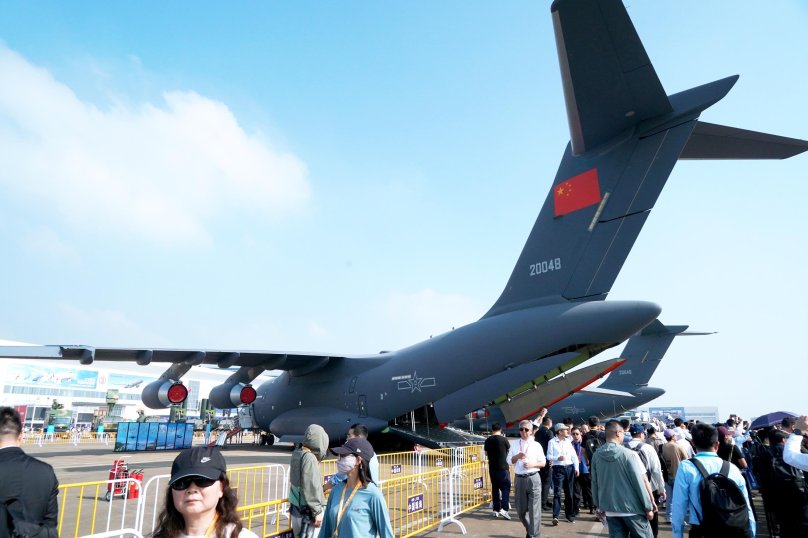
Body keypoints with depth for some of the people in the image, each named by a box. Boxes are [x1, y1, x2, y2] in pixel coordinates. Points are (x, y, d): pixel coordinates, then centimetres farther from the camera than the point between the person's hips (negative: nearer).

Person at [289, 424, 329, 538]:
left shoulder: (296, 453, 4)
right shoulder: (309, 457, -21)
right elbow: (311, 487, -21)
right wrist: (317, 511, -16)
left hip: (296, 507, 9)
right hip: (307, 510, -9)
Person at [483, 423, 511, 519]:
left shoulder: (488, 440, 2)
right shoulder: (503, 439, -11)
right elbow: (509, 449, 4)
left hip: (492, 468, 5)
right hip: (503, 468, -4)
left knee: (495, 488, 12)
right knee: (505, 488, 1)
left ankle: (496, 510, 14)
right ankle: (504, 508, -12)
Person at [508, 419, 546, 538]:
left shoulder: (536, 445, 1)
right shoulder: (514, 445, 8)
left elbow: (543, 463, 2)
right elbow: (509, 461, 5)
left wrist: (532, 464, -14)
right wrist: (517, 457, -13)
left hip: (533, 478, -3)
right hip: (519, 479, 3)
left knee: (534, 508, -3)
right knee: (520, 509, 11)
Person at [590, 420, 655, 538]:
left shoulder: (596, 455, -3)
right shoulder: (629, 454, -15)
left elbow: (594, 483, 4)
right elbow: (639, 482, -12)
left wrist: (599, 505, 16)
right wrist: (648, 507, -2)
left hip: (610, 509, 4)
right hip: (632, 508, -4)